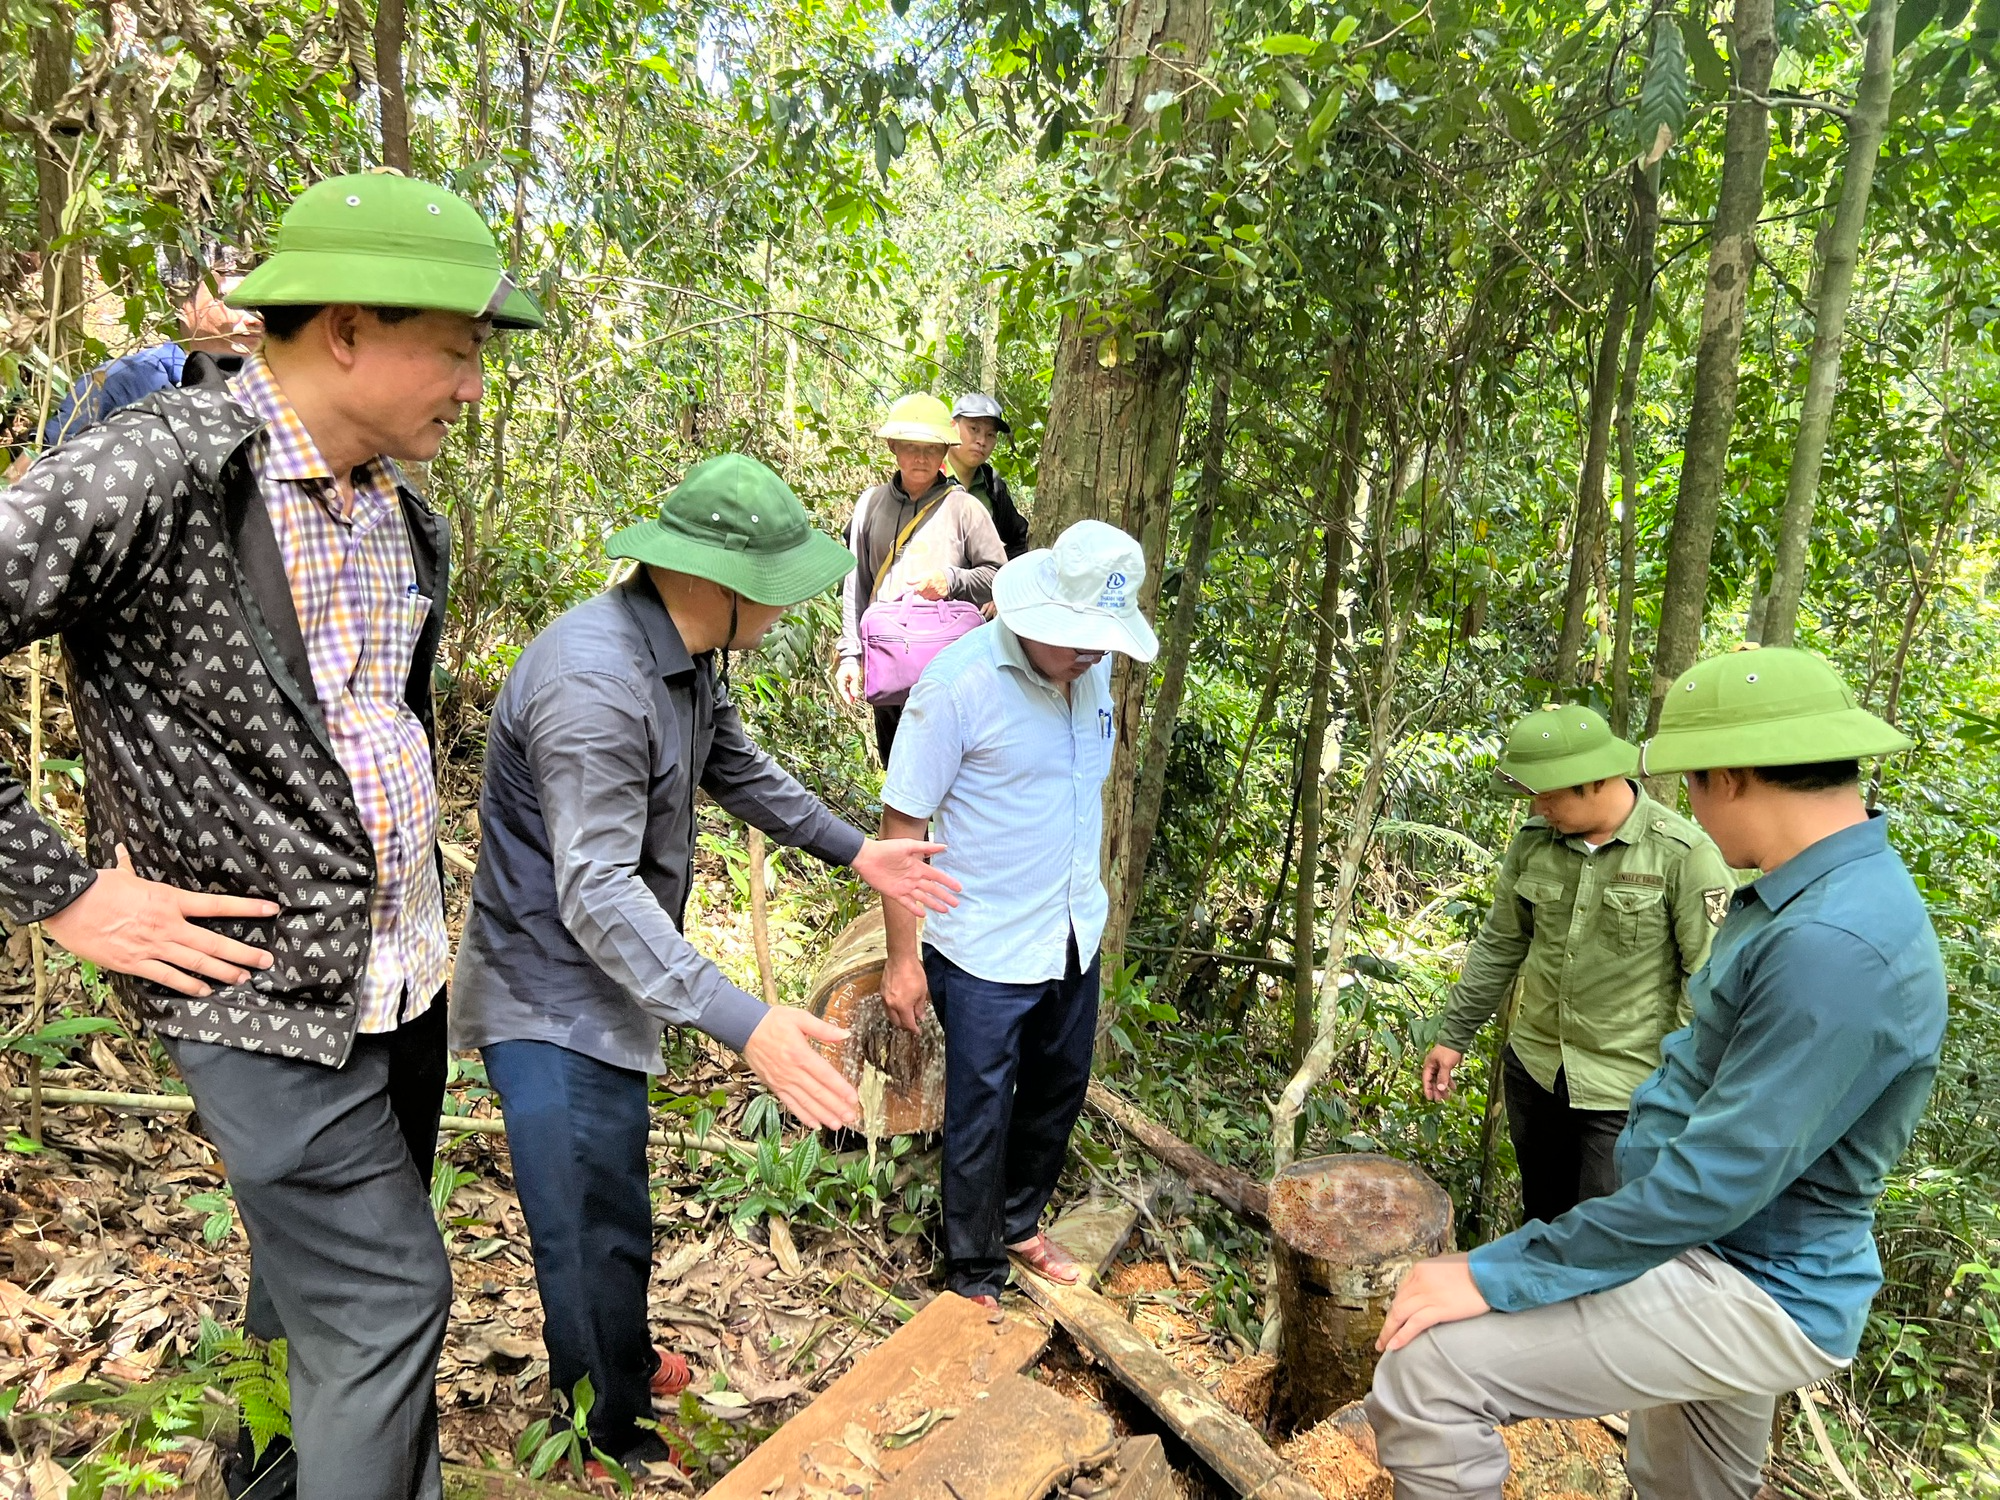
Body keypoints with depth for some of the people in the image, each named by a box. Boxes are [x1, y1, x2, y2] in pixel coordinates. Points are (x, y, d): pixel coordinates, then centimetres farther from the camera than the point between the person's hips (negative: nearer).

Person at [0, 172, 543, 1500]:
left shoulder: (405, 510, 6)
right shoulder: (157, 473, -18)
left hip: (403, 971, 7)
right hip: (269, 987, -7)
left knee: (326, 1273, 23)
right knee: (386, 1298, 0)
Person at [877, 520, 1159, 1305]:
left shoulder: (1093, 668, -2)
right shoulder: (959, 682, -22)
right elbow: (903, 823, -17)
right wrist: (902, 958, -15)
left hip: (1074, 938, 7)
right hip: (986, 951, -7)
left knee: (1057, 1093, 22)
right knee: (981, 1118, 7)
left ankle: (1018, 1224, 46)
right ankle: (974, 1278, 29)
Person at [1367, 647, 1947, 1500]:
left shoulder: (1836, 947, -30)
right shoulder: (1818, 894, 4)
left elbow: (1717, 1179, -30)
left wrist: (1501, 1277, -25)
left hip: (1757, 1295, -10)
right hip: (1738, 1268, 10)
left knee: (1425, 1371, -22)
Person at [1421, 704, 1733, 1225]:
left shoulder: (1682, 854, -16)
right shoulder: (1534, 840, -1)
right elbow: (1500, 945, 9)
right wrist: (1455, 1036, 12)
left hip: (1627, 1089, -5)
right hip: (1534, 1067, 5)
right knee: (1541, 1217, 21)